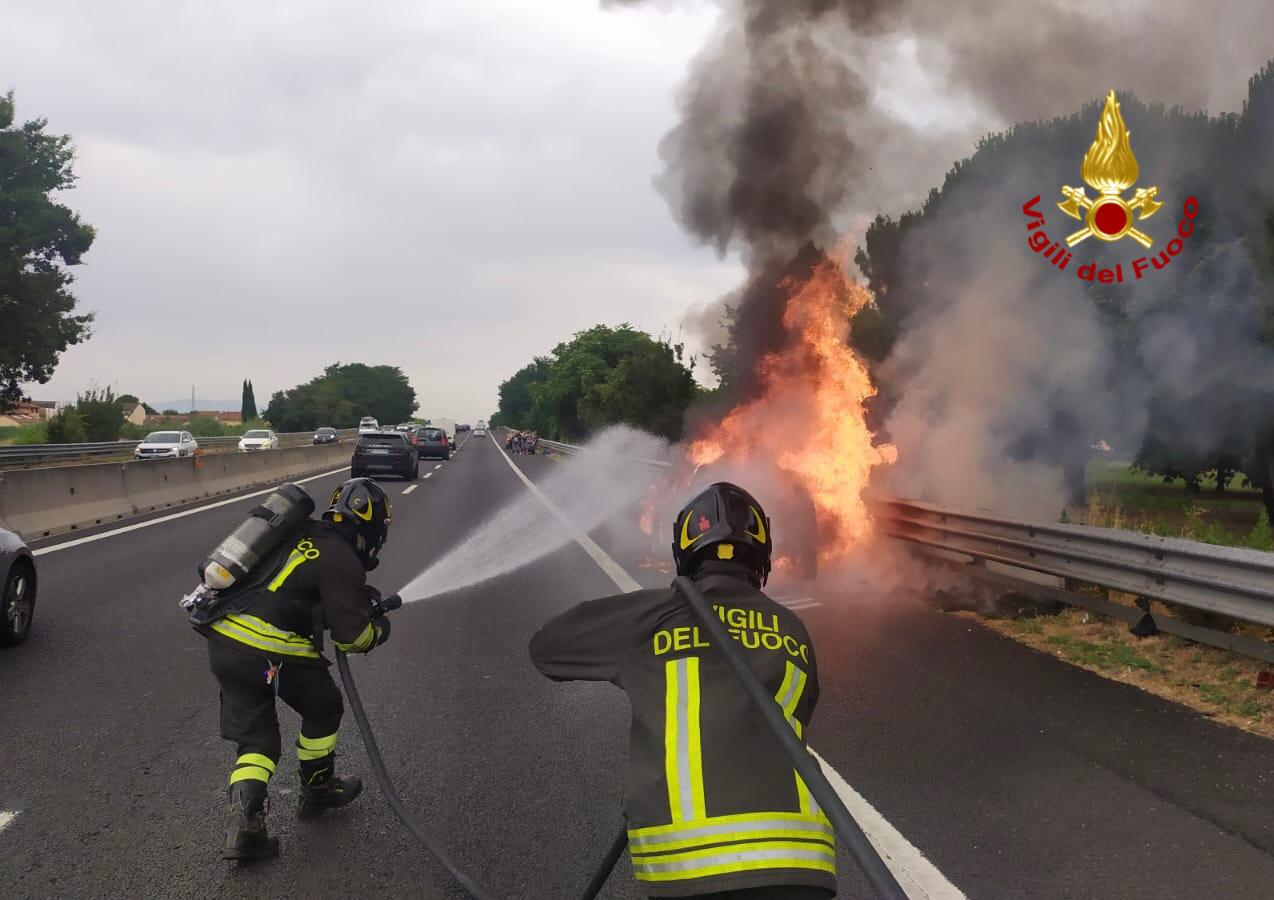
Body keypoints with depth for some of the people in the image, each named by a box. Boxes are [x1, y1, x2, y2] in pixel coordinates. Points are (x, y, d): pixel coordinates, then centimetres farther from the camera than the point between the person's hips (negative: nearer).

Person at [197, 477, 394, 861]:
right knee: (323, 710, 20)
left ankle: (243, 821, 1)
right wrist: (379, 630, 13)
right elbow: (351, 634, -9)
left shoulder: (300, 534, 16)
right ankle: (317, 790, 35)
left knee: (256, 736, 16)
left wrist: (356, 595, 27)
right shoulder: (342, 559, -8)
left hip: (222, 640, 7)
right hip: (268, 652, -7)